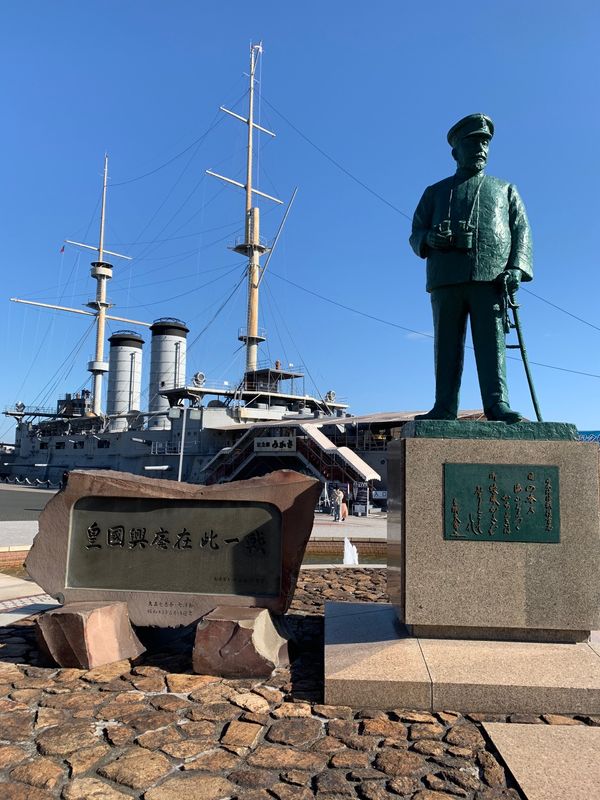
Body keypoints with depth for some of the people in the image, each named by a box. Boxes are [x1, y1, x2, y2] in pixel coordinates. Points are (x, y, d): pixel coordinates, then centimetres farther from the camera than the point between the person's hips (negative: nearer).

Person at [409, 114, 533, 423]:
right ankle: (444, 408, -6)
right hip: (446, 279, 1)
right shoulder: (436, 192, 26)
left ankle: (498, 404, -17)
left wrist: (517, 268, -5)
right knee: (447, 344, -4)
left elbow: (521, 231, 14)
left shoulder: (505, 189, 27)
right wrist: (429, 238, -9)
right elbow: (415, 235, 17)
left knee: (492, 342, -11)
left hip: (491, 278, 0)